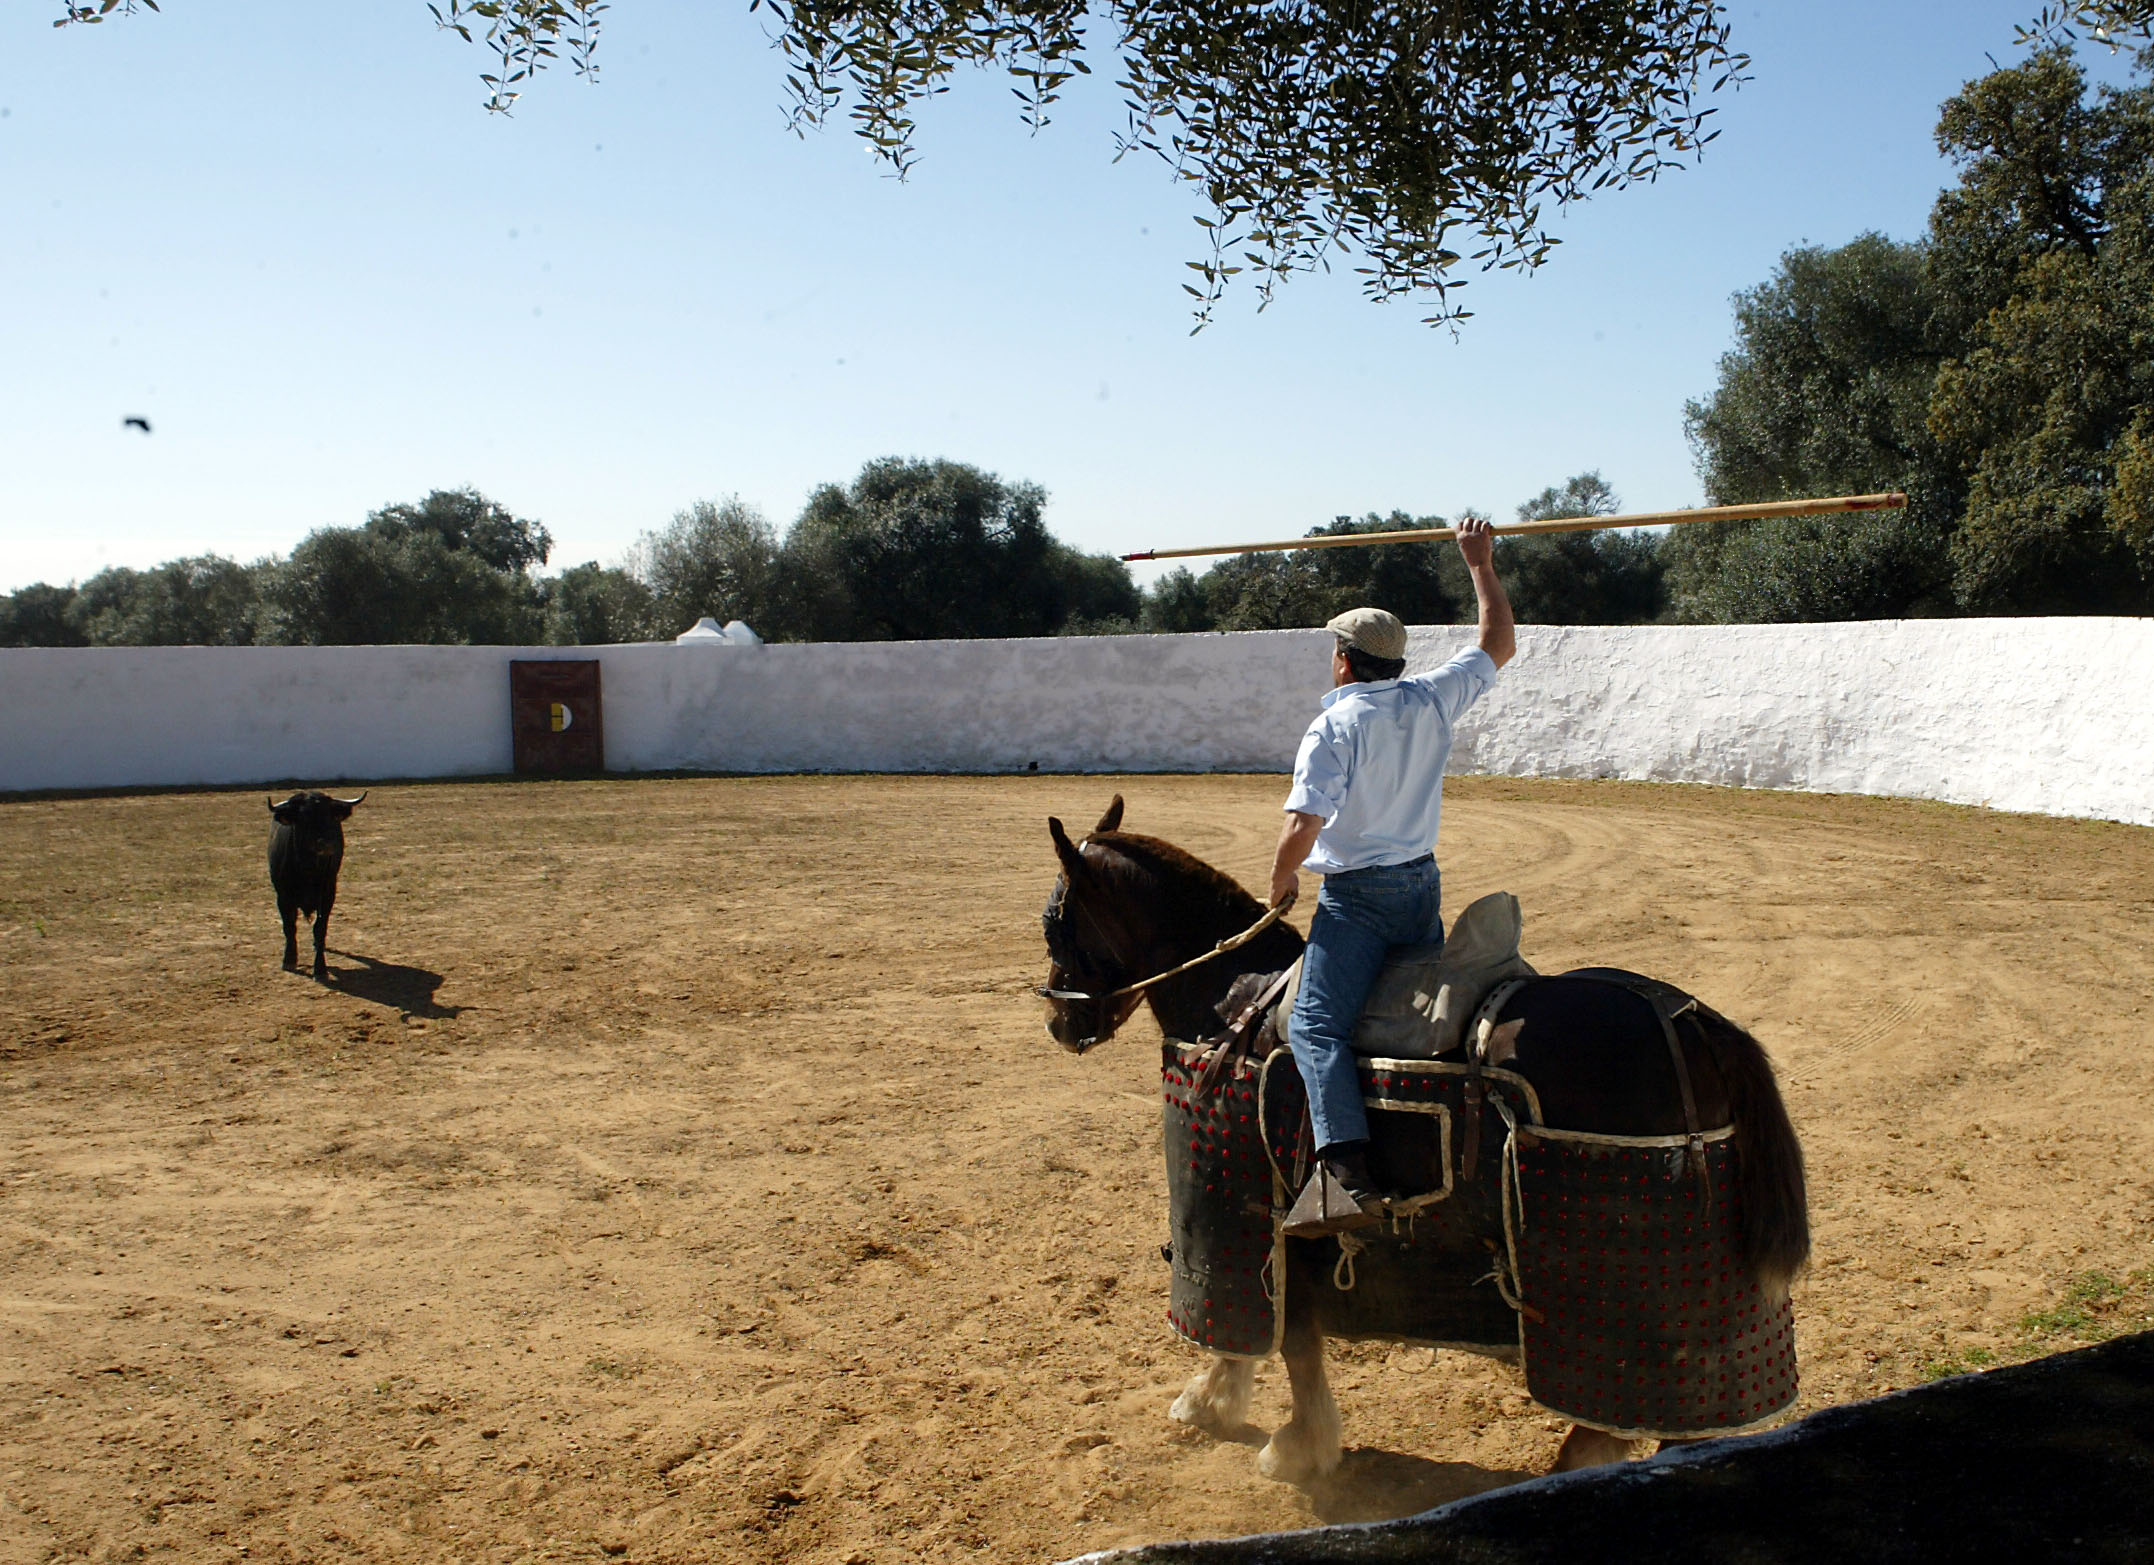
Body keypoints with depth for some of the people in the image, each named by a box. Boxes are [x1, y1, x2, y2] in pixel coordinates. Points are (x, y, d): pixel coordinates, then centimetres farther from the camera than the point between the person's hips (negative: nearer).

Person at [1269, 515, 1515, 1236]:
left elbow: (1302, 826, -20)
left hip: (1356, 895, -7)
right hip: (1423, 885, 7)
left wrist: (1281, 884, -2)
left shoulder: (1334, 725, -13)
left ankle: (1346, 1169, -32)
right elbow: (1499, 644, 19)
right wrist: (1481, 565, 27)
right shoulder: (1433, 700, 3)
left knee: (1316, 1025, -15)